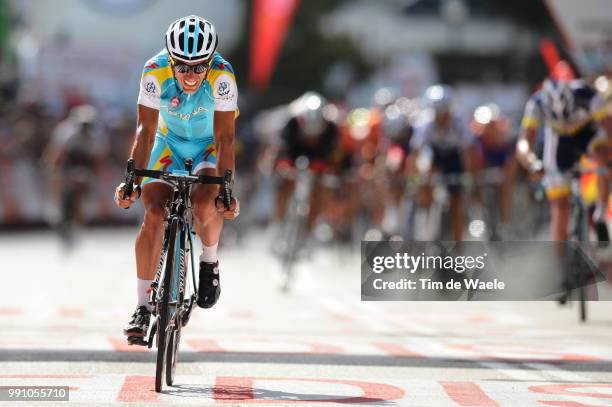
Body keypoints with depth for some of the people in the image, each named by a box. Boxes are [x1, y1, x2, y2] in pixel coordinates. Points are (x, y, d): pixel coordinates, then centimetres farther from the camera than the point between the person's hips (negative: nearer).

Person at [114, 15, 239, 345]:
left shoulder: (222, 76, -30)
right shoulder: (155, 73, -28)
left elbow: (224, 137, -29)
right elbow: (145, 131, -25)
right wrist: (132, 180, -33)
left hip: (210, 146, -1)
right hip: (170, 142, 1)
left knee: (205, 205, -28)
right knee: (153, 216, -16)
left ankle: (209, 261, 4)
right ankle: (143, 307, -8)